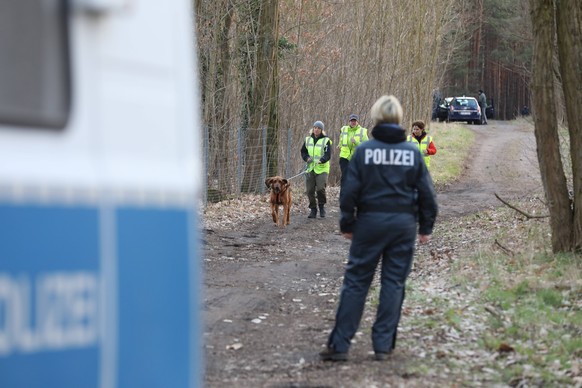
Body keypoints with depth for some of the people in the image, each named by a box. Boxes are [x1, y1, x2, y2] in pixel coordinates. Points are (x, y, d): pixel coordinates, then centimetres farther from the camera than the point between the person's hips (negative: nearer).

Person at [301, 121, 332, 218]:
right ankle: (313, 209, 14)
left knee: (320, 188, -17)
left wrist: (321, 160, -28)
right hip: (310, 169, 4)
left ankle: (322, 206, 5)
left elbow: (328, 155, -10)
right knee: (309, 190, 1)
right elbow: (303, 151, 16)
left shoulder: (326, 141, -2)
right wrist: (307, 158, -5)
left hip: (322, 169, -4)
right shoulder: (308, 140, 12)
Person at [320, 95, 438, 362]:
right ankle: (383, 345, 6)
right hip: (403, 223, 1)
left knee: (355, 281, 3)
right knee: (394, 283, 7)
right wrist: (426, 227, 12)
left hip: (370, 222, -1)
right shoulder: (412, 152, 0)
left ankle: (340, 344, 1)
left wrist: (347, 223, 6)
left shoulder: (365, 150, -6)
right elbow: (426, 193, 2)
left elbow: (350, 191, -5)